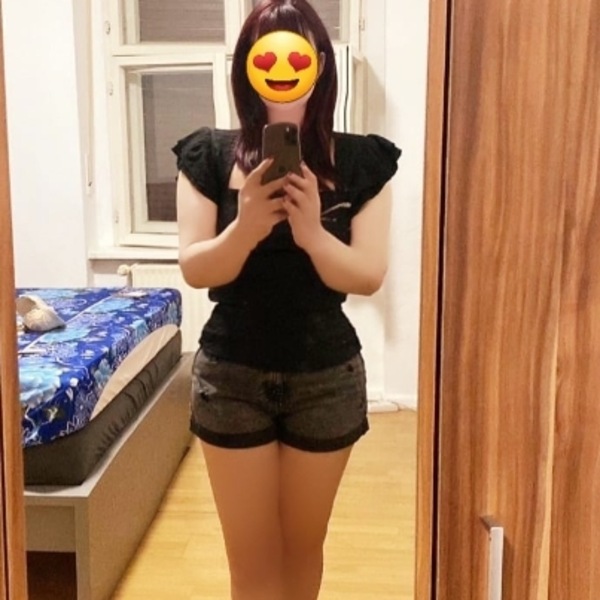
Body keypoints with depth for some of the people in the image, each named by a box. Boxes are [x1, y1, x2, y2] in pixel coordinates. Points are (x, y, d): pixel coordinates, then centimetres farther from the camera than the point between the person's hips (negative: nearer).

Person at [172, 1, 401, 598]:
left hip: (327, 377, 1)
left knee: (304, 544, 18)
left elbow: (369, 276, -10)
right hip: (231, 376, 0)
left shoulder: (359, 161, -5)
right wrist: (245, 228, -31)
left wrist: (313, 234, -30)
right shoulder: (210, 155, -5)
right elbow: (194, 269, -11)